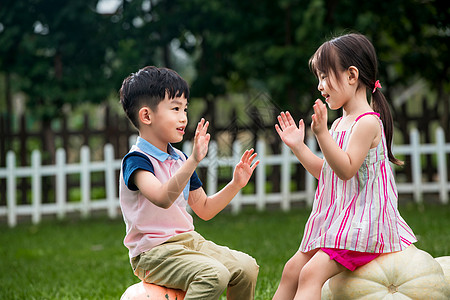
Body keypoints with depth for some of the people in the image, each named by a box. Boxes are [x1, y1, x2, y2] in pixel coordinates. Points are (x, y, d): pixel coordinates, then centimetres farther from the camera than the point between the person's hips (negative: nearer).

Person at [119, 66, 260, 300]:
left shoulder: (179, 159, 14)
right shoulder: (136, 161, -13)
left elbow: (204, 209, 21)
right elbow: (163, 198, -34)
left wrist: (235, 184, 8)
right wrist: (193, 161, -42)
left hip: (188, 241, 8)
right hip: (153, 252, -8)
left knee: (246, 267, -6)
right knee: (214, 274, -29)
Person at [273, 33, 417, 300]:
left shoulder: (367, 122, -14)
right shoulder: (340, 123, 14)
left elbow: (346, 169, -22)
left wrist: (322, 134, -29)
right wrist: (298, 146, 15)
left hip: (360, 219, -10)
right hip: (335, 217, 10)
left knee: (312, 273, -23)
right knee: (292, 269, 5)